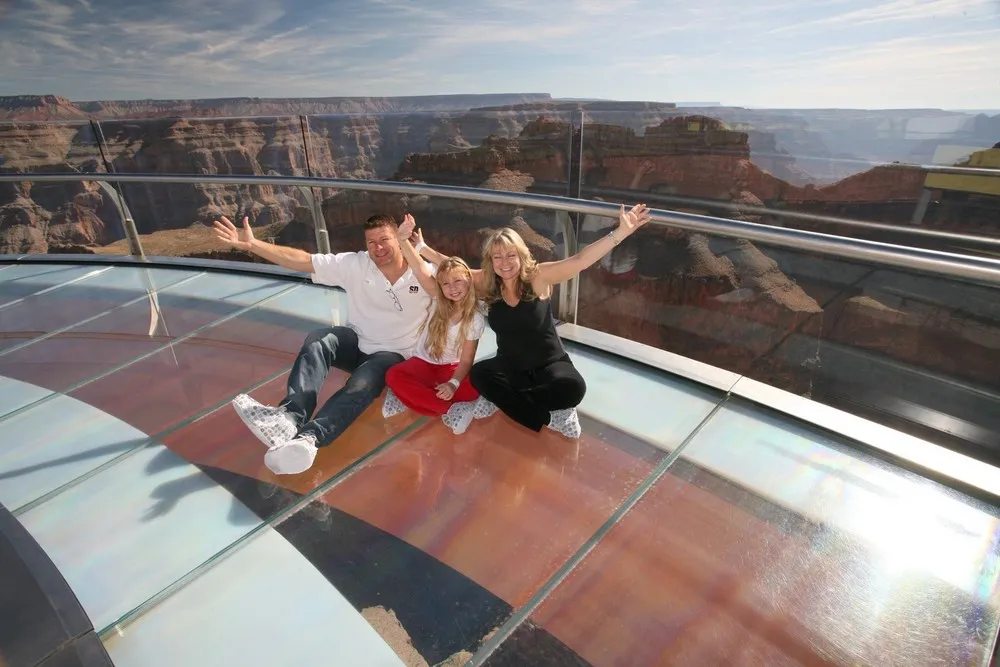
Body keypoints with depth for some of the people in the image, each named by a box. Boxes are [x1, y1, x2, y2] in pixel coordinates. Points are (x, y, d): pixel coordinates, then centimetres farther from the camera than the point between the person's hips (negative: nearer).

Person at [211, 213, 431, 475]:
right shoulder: (354, 264, -7)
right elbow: (303, 260, -11)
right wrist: (252, 245, -19)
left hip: (391, 355, -3)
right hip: (356, 342, 3)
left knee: (362, 384, -35)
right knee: (318, 340, -29)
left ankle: (308, 439, -57)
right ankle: (288, 417, -47)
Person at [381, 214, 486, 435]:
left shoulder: (476, 319, -10)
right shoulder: (438, 300, -6)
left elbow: (466, 360, -13)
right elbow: (420, 269, -21)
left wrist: (453, 384, -32)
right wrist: (403, 240, -36)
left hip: (451, 368, -1)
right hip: (423, 363, 2)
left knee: (473, 389, -33)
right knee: (394, 376, -31)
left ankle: (408, 397, -24)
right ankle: (450, 410, -29)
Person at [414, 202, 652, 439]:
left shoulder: (538, 276, -15)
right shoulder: (487, 283, -6)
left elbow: (580, 260, -26)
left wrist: (621, 232, -36)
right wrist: (420, 247, 3)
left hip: (549, 364, -2)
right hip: (510, 366, 2)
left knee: (573, 387, -33)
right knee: (478, 374, -29)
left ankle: (502, 398, -12)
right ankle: (547, 416, -20)